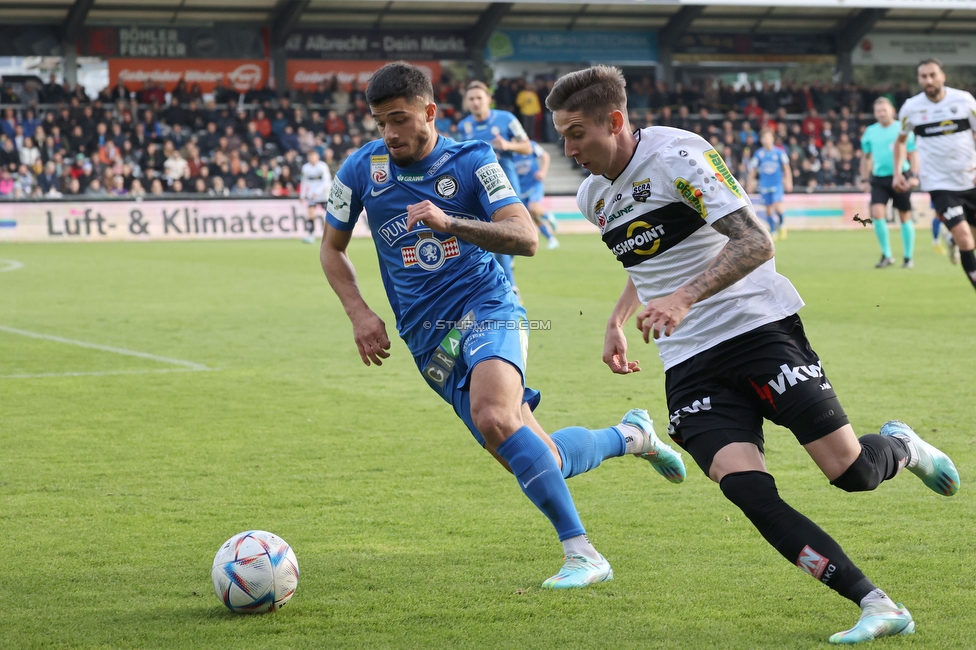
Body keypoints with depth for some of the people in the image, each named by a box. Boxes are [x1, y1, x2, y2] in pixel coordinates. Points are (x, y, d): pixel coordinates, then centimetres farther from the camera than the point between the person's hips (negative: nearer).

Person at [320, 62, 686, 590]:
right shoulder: (361, 170, 3)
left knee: (494, 418, -34)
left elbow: (526, 238, -13)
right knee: (535, 462, -2)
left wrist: (450, 223, -27)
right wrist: (360, 314, 0)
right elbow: (332, 249, 16)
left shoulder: (471, 161, -4)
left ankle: (582, 555, -28)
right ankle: (630, 436, 29)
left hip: (486, 309, -3)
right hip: (427, 337, 3)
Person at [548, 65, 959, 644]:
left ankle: (900, 447, 29)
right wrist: (618, 321, 23)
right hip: (690, 364, 6)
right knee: (748, 490, -17)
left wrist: (684, 298, -32)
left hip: (757, 324, -6)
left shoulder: (677, 156, -13)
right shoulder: (594, 197, 12)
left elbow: (755, 242, -22)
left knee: (852, 471, -10)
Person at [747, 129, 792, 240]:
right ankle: (773, 232, 16)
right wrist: (751, 184, 4)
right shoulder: (758, 154, 1)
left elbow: (786, 168, 4)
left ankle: (781, 225, 12)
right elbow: (753, 169, 7)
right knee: (769, 209, 4)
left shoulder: (779, 152, -2)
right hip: (764, 185, 2)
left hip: (777, 184, -2)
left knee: (778, 207, -16)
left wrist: (788, 182, 0)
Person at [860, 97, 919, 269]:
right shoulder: (870, 132, 8)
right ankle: (887, 255, -1)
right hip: (879, 179, 3)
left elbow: (913, 154, 0)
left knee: (905, 216, 4)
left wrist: (914, 176, -10)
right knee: (877, 213, -13)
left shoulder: (902, 130, -3)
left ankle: (908, 257, 14)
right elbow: (866, 157, 17)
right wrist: (864, 179, 12)